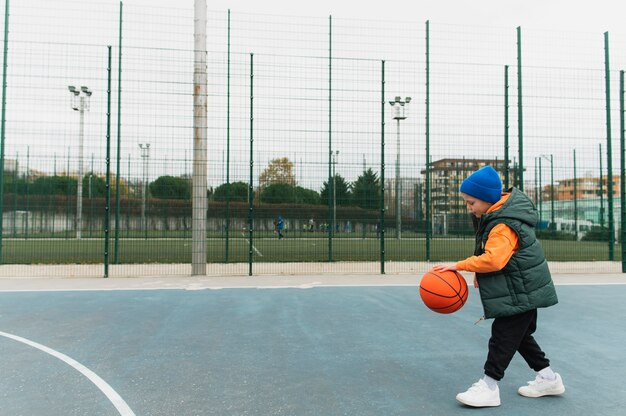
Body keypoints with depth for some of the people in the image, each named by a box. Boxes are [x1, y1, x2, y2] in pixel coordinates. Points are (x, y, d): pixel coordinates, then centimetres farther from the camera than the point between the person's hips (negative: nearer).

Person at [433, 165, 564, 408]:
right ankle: (548, 378, 31)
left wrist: (459, 265, -33)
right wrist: (481, 273, 8)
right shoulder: (497, 214, 6)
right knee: (520, 335, 19)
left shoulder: (504, 226, -26)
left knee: (503, 336, -5)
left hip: (521, 293, -10)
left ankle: (489, 386, 2)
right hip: (525, 290, 10)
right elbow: (493, 254, 17)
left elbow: (493, 259, -38)